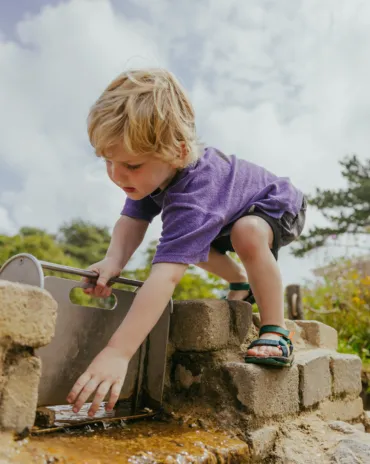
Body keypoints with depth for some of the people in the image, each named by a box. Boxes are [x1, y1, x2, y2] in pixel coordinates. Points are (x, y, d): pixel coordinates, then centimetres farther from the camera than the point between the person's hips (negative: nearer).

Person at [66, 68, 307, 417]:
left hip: (280, 207, -8)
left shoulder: (193, 199, -47)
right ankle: (242, 285, 33)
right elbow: (132, 220, -20)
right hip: (233, 211, 9)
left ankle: (275, 332, -20)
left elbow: (165, 276, -55)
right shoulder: (156, 168, -22)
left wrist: (117, 353, -59)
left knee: (247, 235, -39)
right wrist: (114, 260, -41)